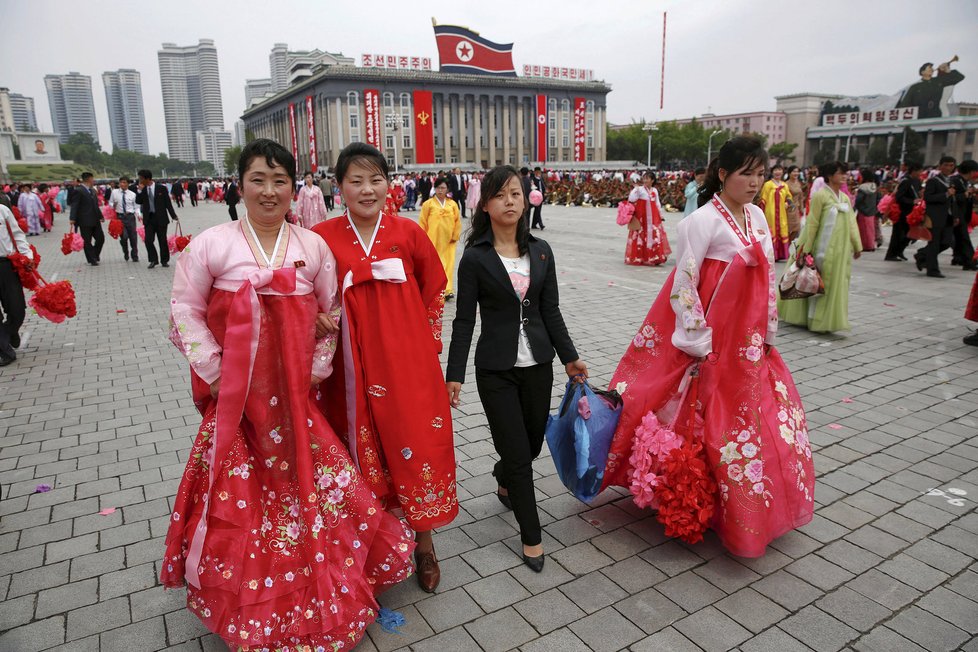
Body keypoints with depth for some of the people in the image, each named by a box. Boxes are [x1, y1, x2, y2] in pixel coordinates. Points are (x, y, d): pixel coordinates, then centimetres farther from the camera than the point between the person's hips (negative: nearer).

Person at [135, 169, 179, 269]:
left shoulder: (161, 188, -4)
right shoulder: (142, 190, 5)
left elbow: (168, 202, -1)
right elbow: (138, 201, 1)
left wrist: (174, 216, -4)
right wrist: (140, 190, -11)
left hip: (161, 218, -3)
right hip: (149, 218, 3)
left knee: (162, 240, 5)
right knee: (148, 240, -3)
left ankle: (164, 260, 17)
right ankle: (153, 260, 9)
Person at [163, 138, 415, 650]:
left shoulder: (313, 246, 2)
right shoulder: (212, 244, -4)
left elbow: (333, 310, 8)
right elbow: (185, 310, 0)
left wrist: (319, 367, 1)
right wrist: (214, 371, -6)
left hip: (297, 397, 2)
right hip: (235, 398, -1)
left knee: (317, 488, 7)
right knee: (239, 500, 8)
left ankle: (323, 598, 32)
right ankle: (244, 605, 31)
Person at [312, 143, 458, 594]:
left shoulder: (408, 233, -2)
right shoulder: (323, 239, -3)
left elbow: (434, 292, 8)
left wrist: (429, 344, 6)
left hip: (409, 365, 0)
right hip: (355, 370, 0)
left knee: (418, 449, 6)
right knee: (364, 453, 12)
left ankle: (424, 543, 27)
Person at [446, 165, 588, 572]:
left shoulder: (541, 252, 3)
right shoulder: (475, 258, -8)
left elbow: (550, 311, 8)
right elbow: (464, 320, -7)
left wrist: (569, 357, 9)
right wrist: (455, 374, -10)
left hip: (538, 365, 4)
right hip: (496, 369, -4)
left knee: (532, 444, 16)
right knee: (518, 454, 1)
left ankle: (503, 479, 52)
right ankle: (531, 536, 21)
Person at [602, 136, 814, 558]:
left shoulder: (757, 216, 7)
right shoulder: (704, 220, -16)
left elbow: (766, 278, 14)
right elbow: (682, 285, -18)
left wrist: (768, 333, 12)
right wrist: (700, 345, -16)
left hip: (750, 343, 8)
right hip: (714, 345, -8)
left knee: (768, 423, 17)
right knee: (717, 429, 2)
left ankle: (759, 508, 38)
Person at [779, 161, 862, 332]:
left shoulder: (845, 198, 11)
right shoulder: (820, 195, -9)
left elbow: (852, 223, 11)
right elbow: (812, 223, -12)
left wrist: (857, 246, 8)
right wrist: (807, 248, -13)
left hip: (841, 250, 7)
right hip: (824, 248, -7)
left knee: (836, 284, 10)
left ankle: (825, 320, 20)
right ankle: (815, 320, 12)